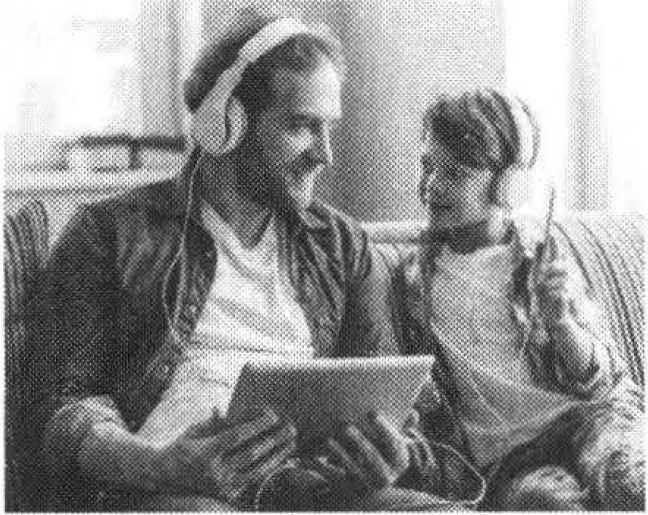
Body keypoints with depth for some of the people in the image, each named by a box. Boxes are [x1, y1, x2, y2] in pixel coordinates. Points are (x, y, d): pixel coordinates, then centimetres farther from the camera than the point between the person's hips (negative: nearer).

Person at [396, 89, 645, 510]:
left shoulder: (540, 248, 9)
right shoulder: (415, 277, 11)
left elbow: (602, 382, 7)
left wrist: (562, 324, -12)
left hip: (587, 416, 0)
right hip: (503, 459, 0)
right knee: (547, 498, -34)